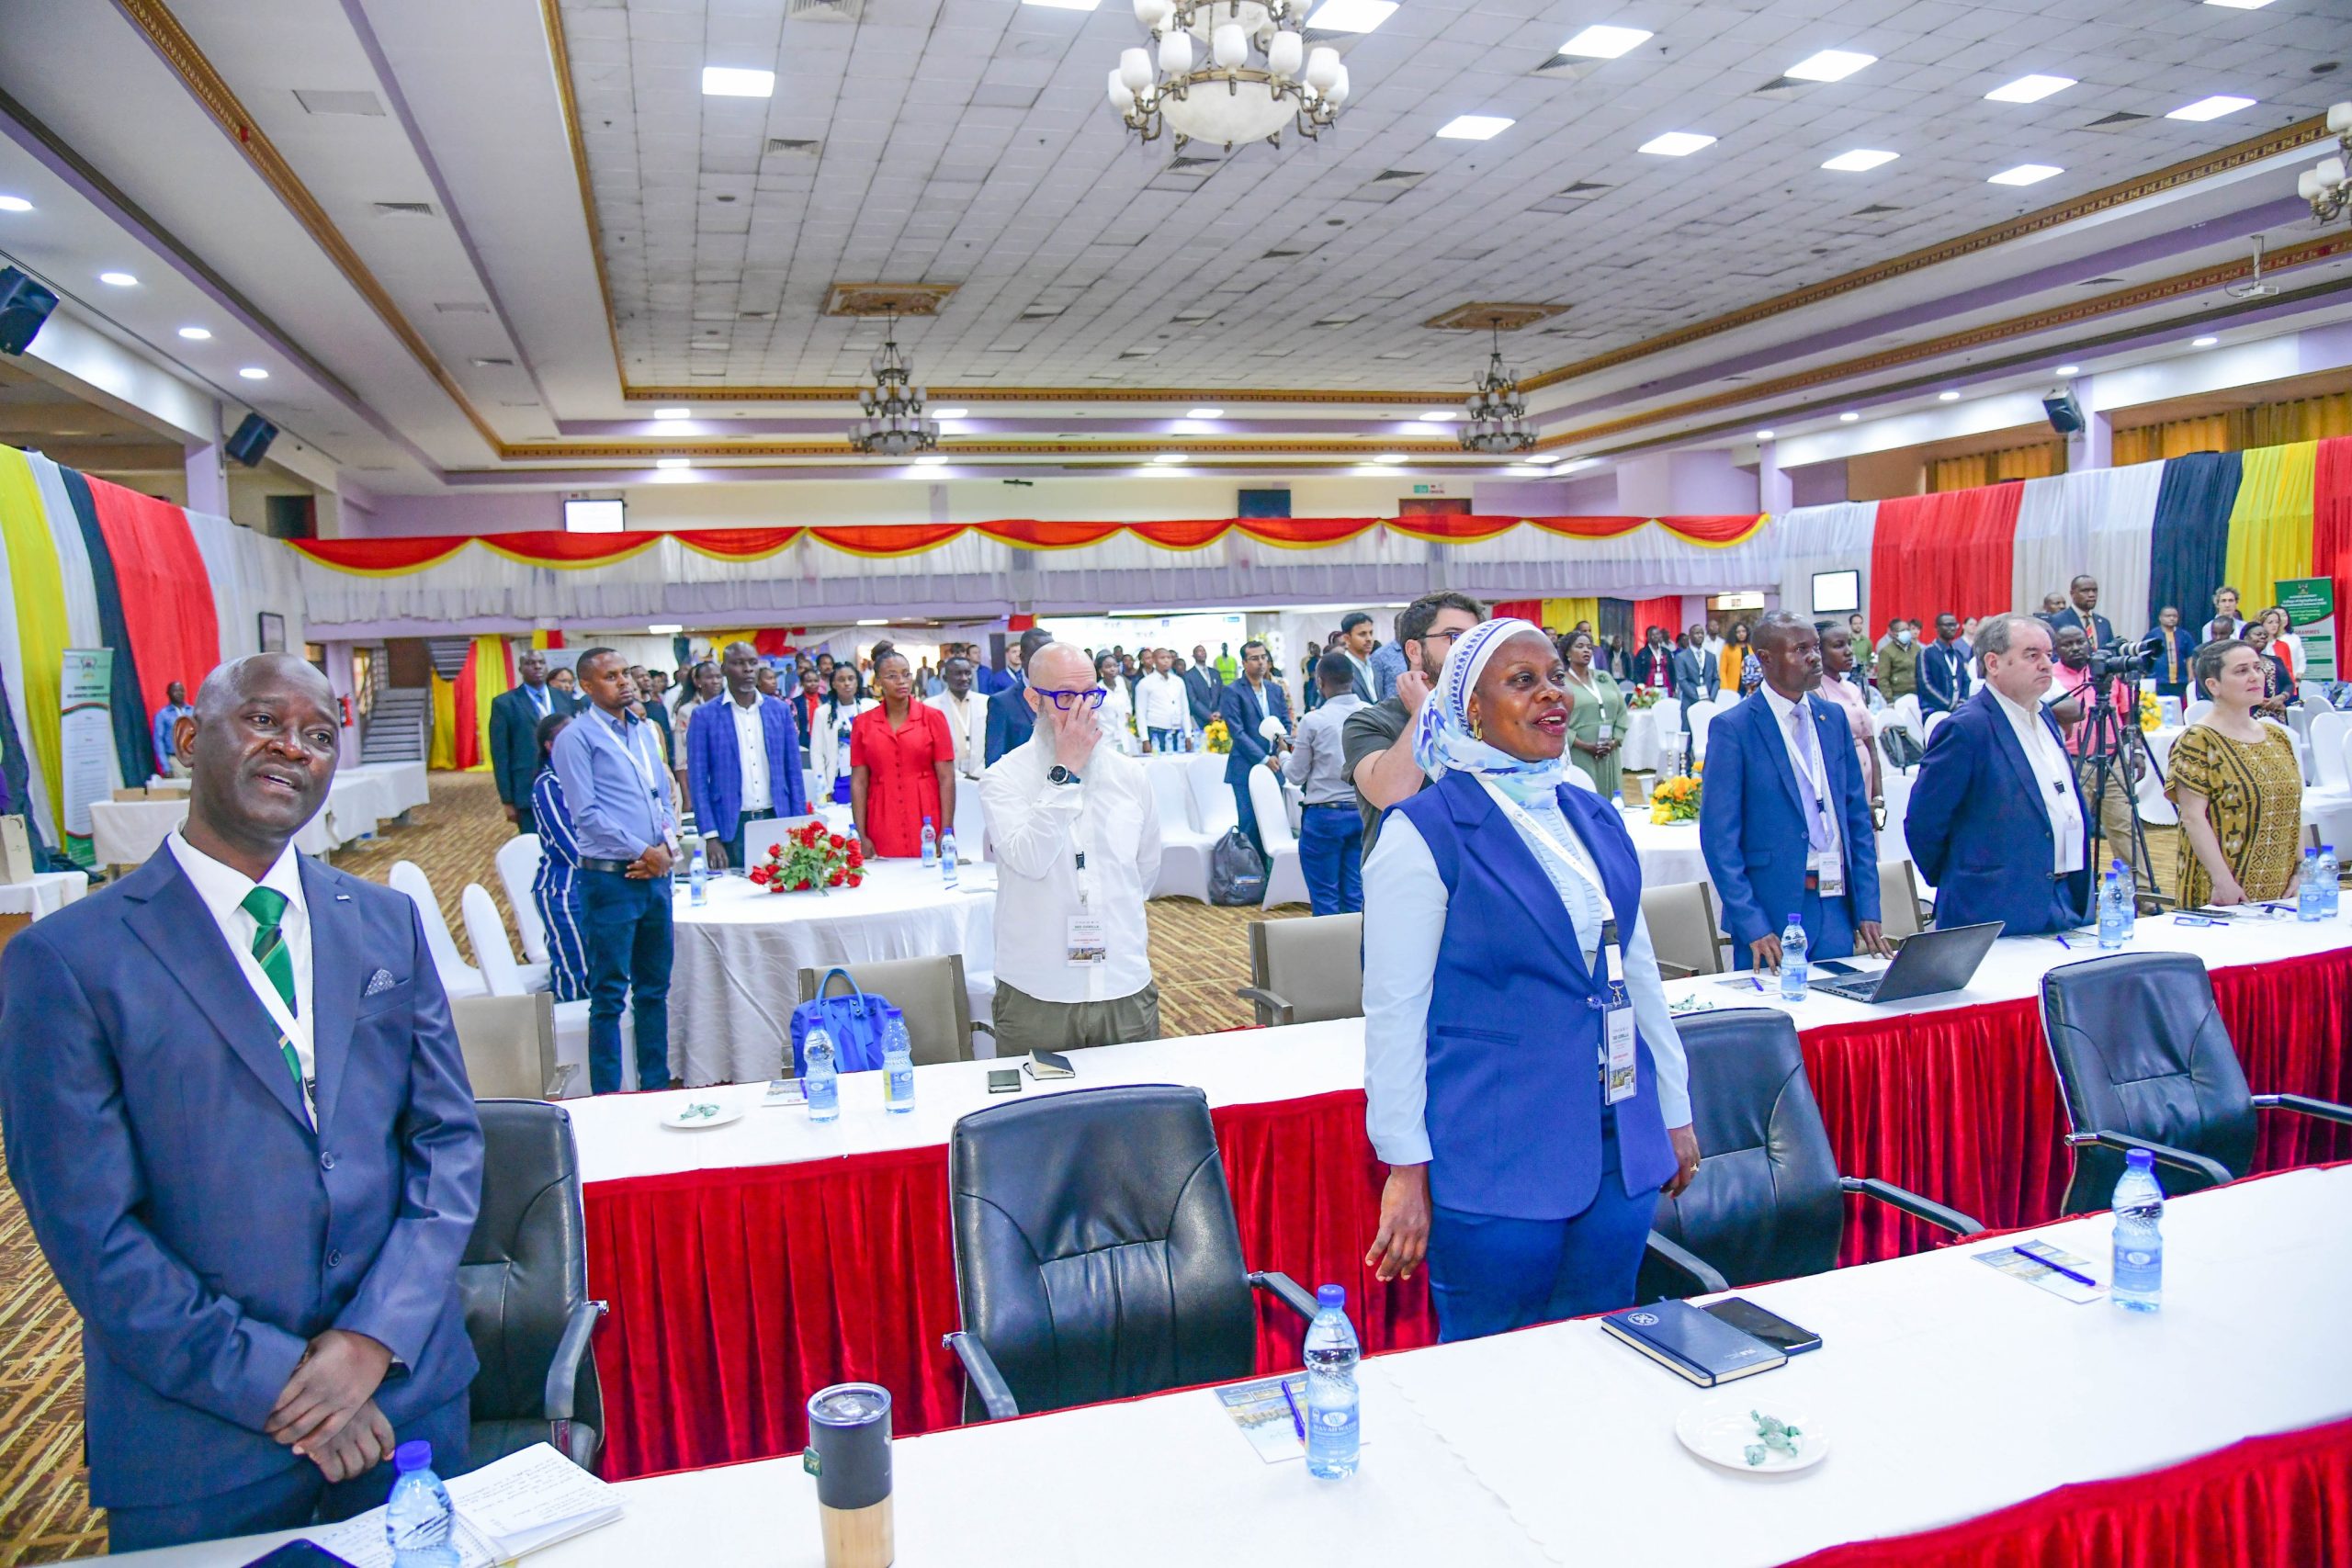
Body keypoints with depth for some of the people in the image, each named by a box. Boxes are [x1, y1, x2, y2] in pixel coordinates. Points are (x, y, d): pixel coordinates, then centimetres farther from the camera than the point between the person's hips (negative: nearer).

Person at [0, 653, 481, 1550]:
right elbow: (90, 1230, -11)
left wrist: (375, 1336, -9)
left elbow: (448, 1140, 2)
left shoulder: (388, 925, 4)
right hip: (197, 1440, -3)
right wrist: (270, 1379, -13)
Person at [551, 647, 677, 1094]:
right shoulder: (577, 737, -6)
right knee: (610, 994, 0)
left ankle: (657, 1086, 24)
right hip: (609, 877, -6)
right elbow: (585, 812, -12)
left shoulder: (646, 731, 14)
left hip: (655, 873, 6)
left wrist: (667, 846, -1)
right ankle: (607, 1098, 8)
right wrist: (642, 851, -12)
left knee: (654, 987, 14)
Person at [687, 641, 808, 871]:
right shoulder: (704, 716, 0)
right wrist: (710, 836, -9)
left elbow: (793, 772, 9)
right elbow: (698, 779, -1)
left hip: (777, 821, 2)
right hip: (731, 827, -2)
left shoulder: (780, 710, 8)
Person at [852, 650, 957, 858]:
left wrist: (946, 833, -9)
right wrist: (862, 837, -3)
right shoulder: (863, 724, 5)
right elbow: (859, 782, 4)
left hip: (929, 830, -1)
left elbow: (947, 779, -2)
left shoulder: (933, 717, 1)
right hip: (883, 833, 1)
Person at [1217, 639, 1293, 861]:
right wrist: (1263, 758, -13)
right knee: (1250, 824, -5)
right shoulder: (1233, 691, -3)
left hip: (1273, 766, 5)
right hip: (1246, 768, -5)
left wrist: (1281, 733, -7)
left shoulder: (1276, 690, 15)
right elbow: (1236, 732, -9)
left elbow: (1286, 722, 18)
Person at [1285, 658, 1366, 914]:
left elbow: (1297, 775, -3)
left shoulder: (1313, 721, -11)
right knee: (1355, 895, 10)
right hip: (1362, 813, 4)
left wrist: (1284, 757, 17)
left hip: (1324, 814, -4)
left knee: (1324, 897, 5)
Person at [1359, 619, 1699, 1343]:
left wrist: (1674, 1111, 17)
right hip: (1495, 1163, -6)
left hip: (1619, 1146, 6)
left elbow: (1638, 967, 16)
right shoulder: (1425, 832, -11)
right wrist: (1405, 1167, -12)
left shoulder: (1595, 817, 9)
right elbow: (1393, 1009, -12)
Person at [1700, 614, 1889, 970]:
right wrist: (1752, 926, -15)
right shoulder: (1732, 727, -8)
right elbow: (1719, 837, -10)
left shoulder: (1833, 718, 9)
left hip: (1838, 904, 5)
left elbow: (1857, 816, 12)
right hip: (1772, 912, -5)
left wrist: (1868, 908, 5)